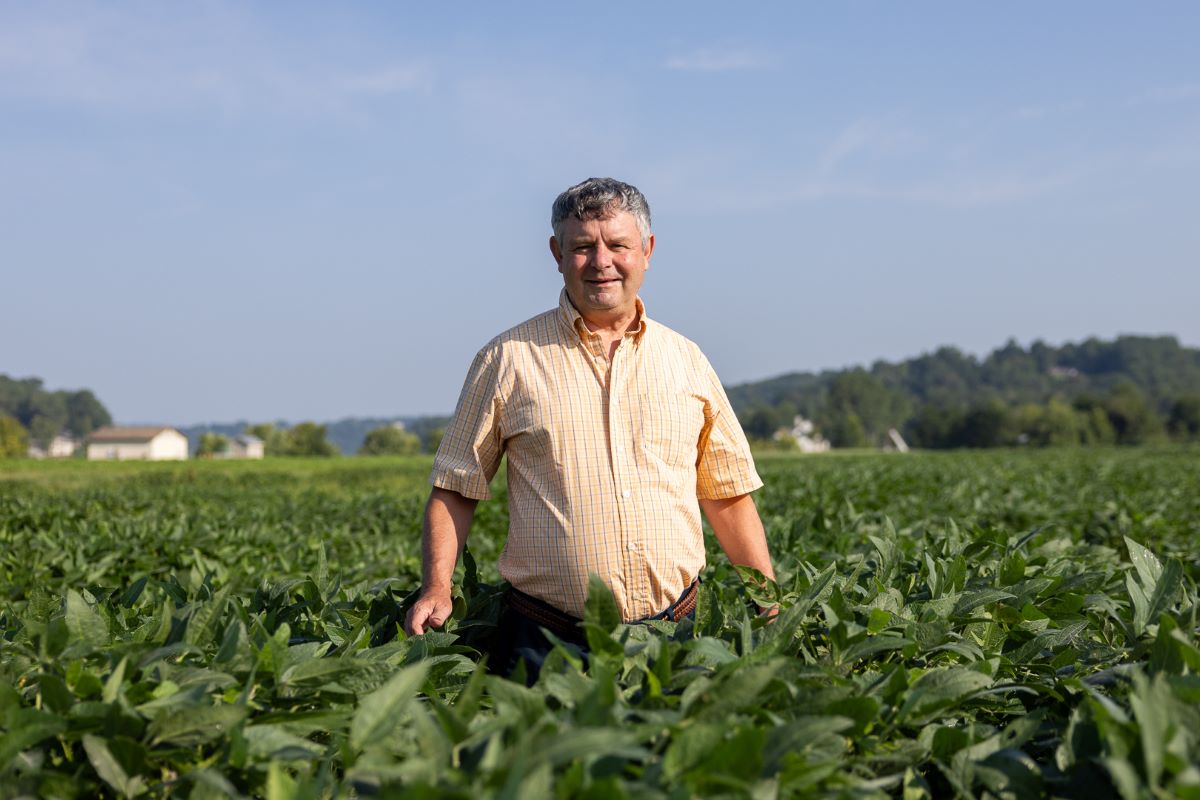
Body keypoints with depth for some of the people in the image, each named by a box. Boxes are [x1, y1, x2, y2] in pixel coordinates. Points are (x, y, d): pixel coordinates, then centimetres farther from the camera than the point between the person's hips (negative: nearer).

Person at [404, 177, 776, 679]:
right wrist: (436, 590, -9)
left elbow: (728, 496, 14)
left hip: (673, 636, 2)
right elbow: (454, 489, 4)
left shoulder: (686, 361, 9)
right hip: (547, 643, -2)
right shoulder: (508, 359, 1)